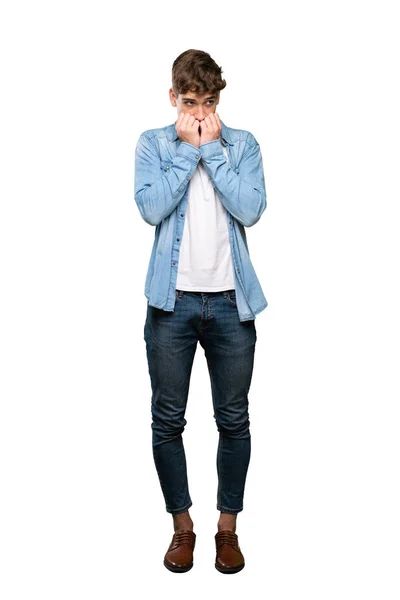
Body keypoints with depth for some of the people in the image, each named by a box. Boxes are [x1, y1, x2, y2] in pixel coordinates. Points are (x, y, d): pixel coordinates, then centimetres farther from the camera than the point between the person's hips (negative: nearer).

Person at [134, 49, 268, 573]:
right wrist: (187, 148, -9)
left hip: (231, 301, 1)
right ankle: (182, 526, 26)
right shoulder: (153, 143, 5)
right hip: (172, 300, 0)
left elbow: (250, 209, -10)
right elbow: (151, 208, -11)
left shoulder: (243, 143, 6)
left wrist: (212, 148, -8)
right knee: (168, 420, 6)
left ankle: (228, 526, 26)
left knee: (234, 420, 8)